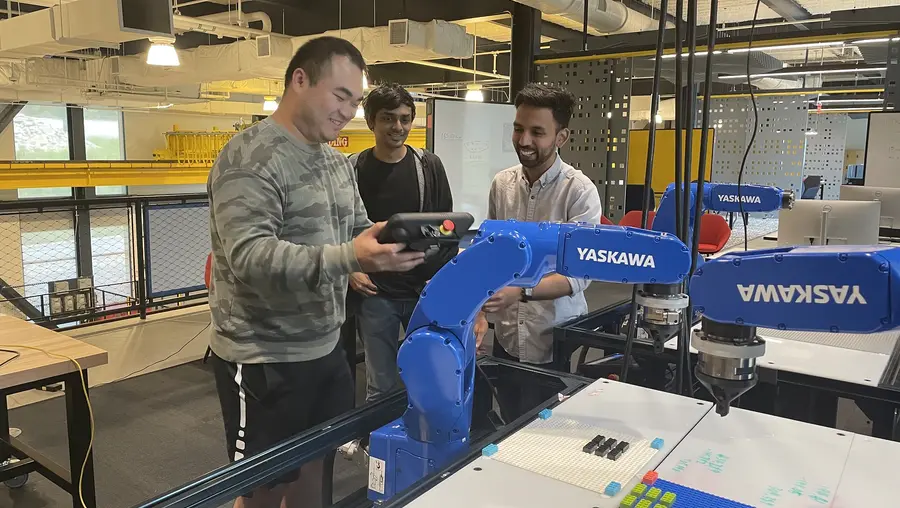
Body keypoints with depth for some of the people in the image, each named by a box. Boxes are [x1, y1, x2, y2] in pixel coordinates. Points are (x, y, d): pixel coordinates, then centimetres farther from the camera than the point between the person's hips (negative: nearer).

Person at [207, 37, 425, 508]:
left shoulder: (337, 163, 10)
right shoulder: (250, 158, -16)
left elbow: (358, 231, 13)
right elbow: (249, 254, -28)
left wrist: (401, 241, -8)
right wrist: (346, 257, -40)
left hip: (325, 350, 8)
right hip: (264, 361, -7)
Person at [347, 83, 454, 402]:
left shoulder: (430, 166, 2)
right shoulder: (353, 170, 0)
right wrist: (350, 269, -7)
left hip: (427, 291, 1)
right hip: (375, 294, -1)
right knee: (381, 387, 7)